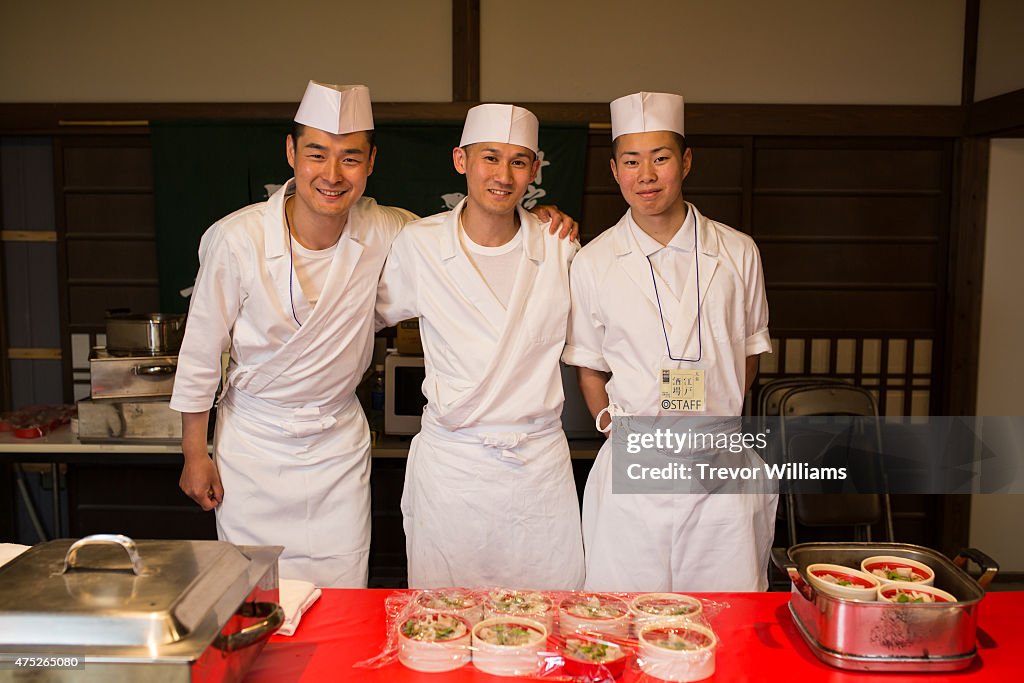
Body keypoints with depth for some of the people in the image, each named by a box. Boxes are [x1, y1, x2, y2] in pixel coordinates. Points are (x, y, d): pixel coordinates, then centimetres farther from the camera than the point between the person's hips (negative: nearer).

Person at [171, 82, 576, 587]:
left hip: (338, 446, 2)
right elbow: (201, 351, -6)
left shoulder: (386, 234, -12)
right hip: (252, 445, -1)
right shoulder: (238, 239, -17)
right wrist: (194, 455, 0)